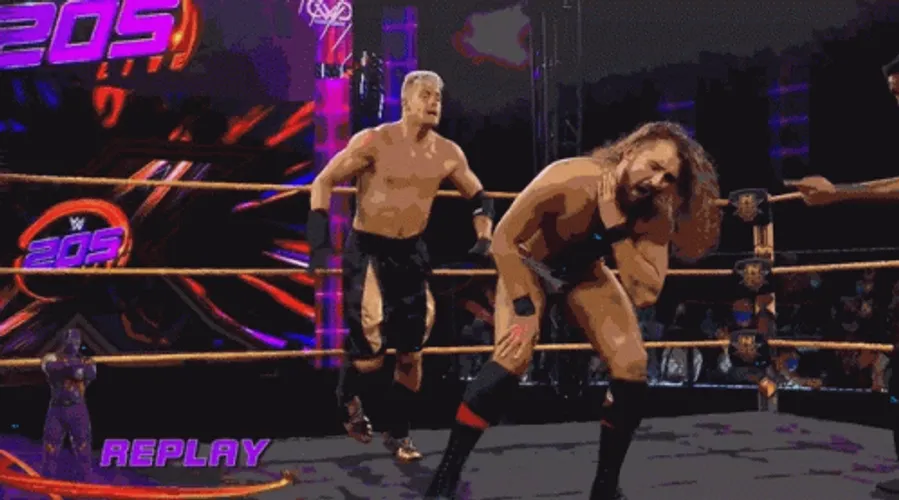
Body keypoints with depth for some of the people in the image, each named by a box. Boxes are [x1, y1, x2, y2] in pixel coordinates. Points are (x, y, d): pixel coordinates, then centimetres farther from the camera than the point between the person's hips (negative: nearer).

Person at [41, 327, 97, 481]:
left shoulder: (84, 361, 5)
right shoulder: (52, 358, 3)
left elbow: (91, 374, -17)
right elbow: (49, 366, -23)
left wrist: (80, 367, -35)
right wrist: (69, 364, -34)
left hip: (78, 410, 0)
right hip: (56, 410, 0)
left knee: (82, 449, 0)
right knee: (51, 448, 5)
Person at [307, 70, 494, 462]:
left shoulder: (448, 154, -1)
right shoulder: (374, 141, -14)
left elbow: (479, 198, 14)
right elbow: (324, 182, -10)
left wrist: (484, 240, 3)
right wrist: (318, 237, -19)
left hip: (411, 253, 5)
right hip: (367, 250, -4)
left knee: (411, 353, 6)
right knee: (370, 353, -9)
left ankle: (397, 433, 25)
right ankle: (349, 399, 26)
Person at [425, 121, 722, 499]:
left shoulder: (656, 216, -23)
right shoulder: (569, 181, -37)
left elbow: (646, 294, -30)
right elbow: (503, 239, -29)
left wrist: (616, 229, -38)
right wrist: (524, 308, -32)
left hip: (583, 271, 5)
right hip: (529, 263, -4)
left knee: (632, 366, -9)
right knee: (514, 356, -27)